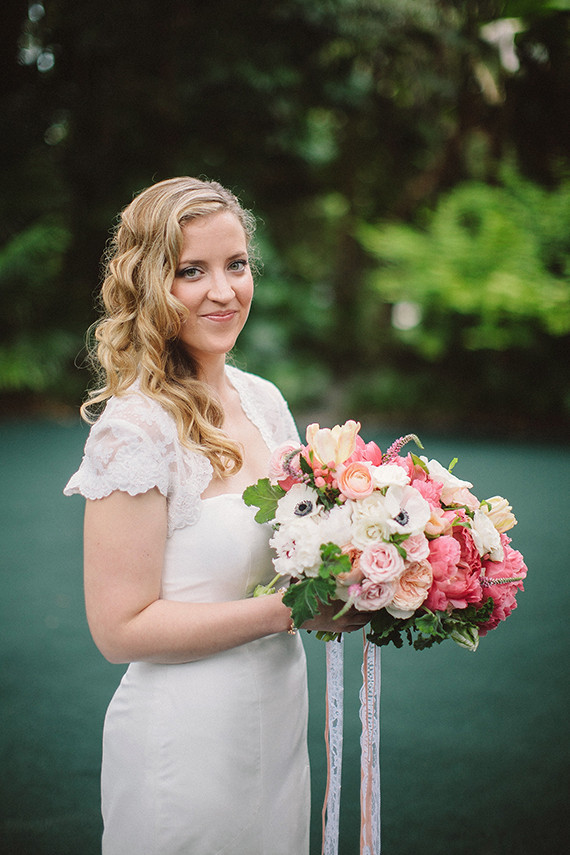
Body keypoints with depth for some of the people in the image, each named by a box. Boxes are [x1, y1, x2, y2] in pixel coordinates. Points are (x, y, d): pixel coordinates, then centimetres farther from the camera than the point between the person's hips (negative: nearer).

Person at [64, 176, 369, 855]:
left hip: (279, 719, 7)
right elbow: (121, 629, -20)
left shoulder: (264, 401, 2)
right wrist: (289, 610, -22)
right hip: (187, 740, -7)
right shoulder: (136, 429, -20)